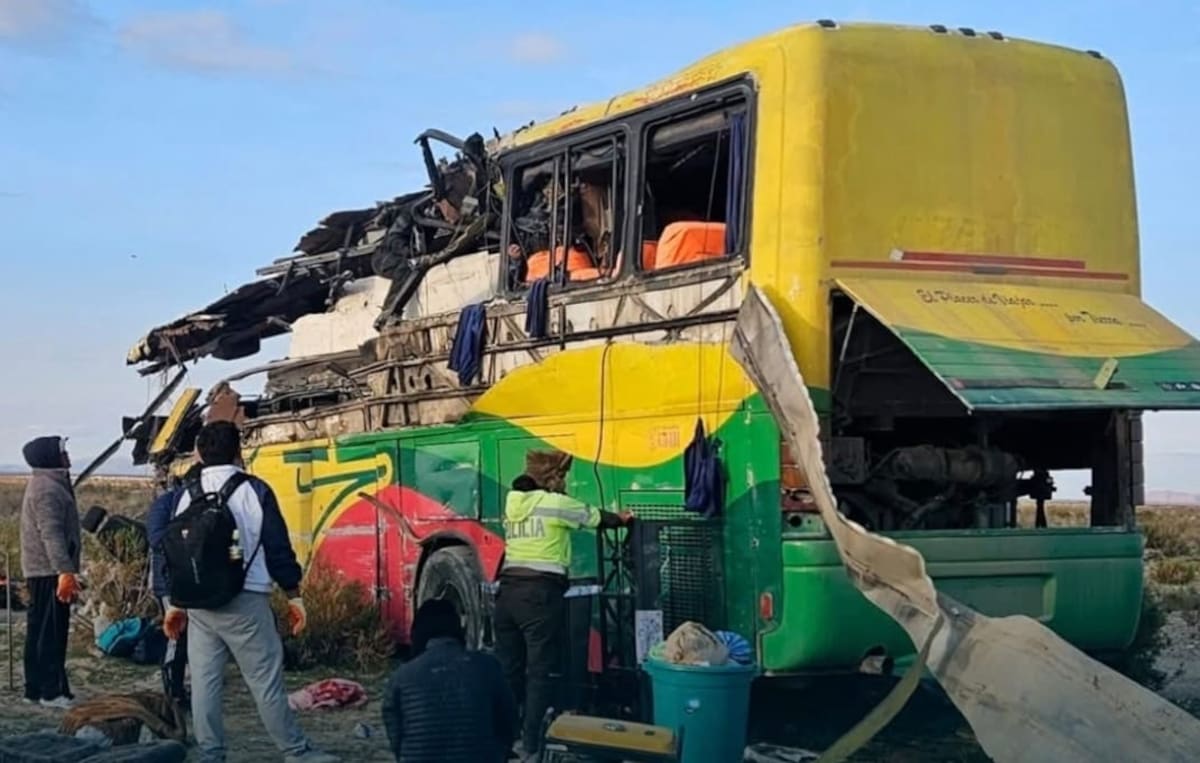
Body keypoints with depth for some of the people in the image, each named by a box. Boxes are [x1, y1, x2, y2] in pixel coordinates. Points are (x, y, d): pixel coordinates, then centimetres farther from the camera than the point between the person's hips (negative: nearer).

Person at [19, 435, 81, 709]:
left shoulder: (49, 484, 18)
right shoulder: (48, 489, -16)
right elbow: (52, 534, -25)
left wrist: (66, 570, 26)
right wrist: (65, 571, -31)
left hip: (41, 572, 11)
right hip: (50, 572, -11)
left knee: (40, 631, 13)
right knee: (51, 631, -8)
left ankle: (36, 688, 20)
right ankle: (52, 691, -6)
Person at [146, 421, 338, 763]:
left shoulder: (183, 495, 8)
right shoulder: (254, 490, -4)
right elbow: (278, 547, -2)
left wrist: (172, 603, 16)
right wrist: (293, 594, 6)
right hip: (244, 600, -4)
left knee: (204, 681, 7)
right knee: (266, 680, 0)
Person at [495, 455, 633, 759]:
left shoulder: (513, 503, 12)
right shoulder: (556, 504, -4)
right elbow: (596, 517, 10)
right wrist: (622, 519, 30)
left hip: (509, 591, 6)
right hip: (540, 593, -6)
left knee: (508, 667, 11)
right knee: (542, 670, -2)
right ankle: (533, 743, -3)